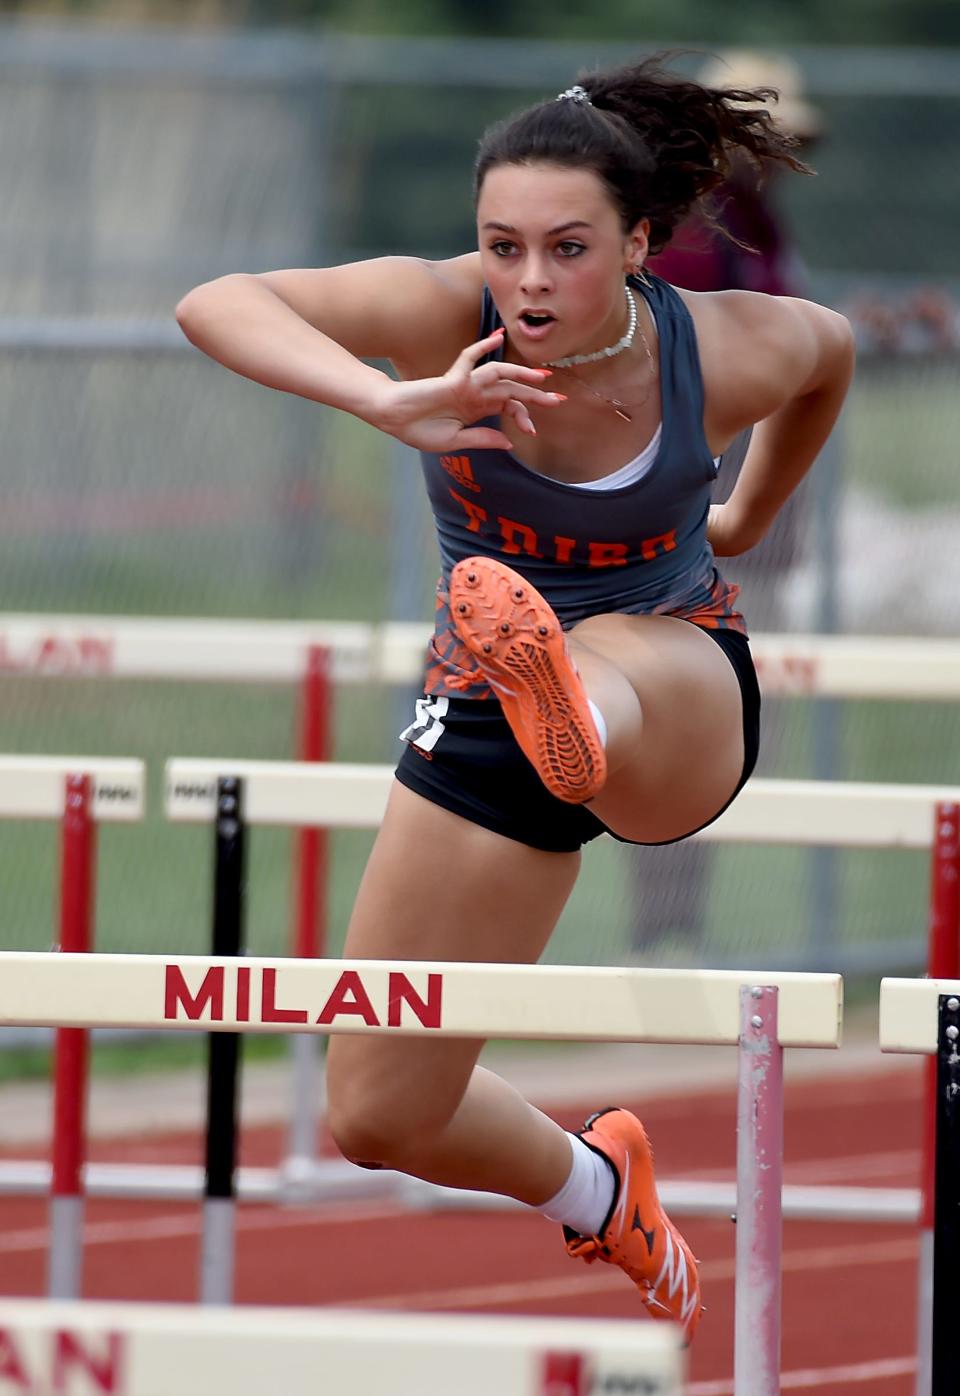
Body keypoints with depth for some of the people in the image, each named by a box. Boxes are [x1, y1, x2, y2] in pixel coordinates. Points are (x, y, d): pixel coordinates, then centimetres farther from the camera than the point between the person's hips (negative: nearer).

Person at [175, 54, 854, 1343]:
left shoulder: (730, 355, -18)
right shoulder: (448, 314, -21)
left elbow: (829, 347, 9)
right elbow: (215, 305, -37)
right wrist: (388, 403, -53)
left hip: (682, 701, -3)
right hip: (486, 707, 3)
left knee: (609, 662, -44)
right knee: (378, 1117, 8)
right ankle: (592, 1189, 39)